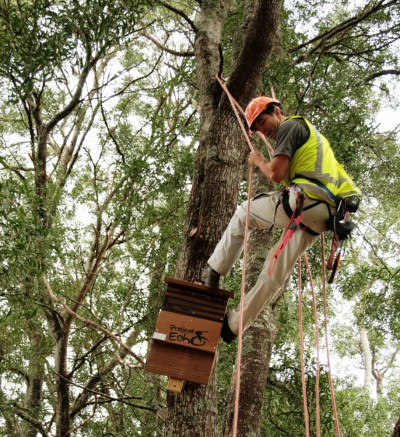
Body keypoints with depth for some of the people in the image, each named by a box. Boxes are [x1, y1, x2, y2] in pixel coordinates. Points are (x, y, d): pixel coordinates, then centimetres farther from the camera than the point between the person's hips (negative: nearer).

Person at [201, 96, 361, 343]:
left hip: (306, 201, -9)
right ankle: (234, 324, 17)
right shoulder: (310, 133, 32)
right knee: (275, 272, 10)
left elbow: (275, 174, -9)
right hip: (326, 214, 9)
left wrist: (258, 160, 10)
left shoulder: (289, 126, 2)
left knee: (244, 214, 12)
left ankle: (214, 272, 14)